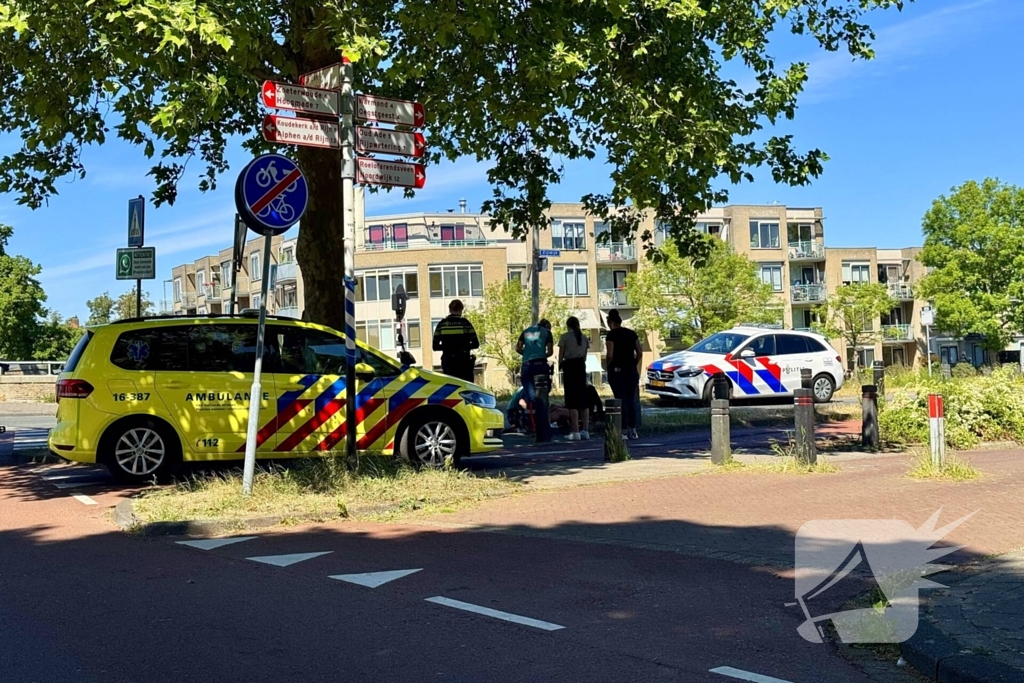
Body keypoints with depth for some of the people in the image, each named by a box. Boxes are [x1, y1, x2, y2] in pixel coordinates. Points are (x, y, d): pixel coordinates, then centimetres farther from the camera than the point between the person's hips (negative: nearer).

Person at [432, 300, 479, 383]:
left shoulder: (441, 324, 3)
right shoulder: (465, 323, -3)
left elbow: (435, 347, 5)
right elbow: (475, 344, -4)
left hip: (448, 362, 2)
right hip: (464, 362, -2)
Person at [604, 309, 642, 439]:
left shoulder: (611, 335, -9)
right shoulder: (632, 333, 8)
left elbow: (610, 355, -16)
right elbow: (639, 353, 6)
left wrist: (608, 367, 0)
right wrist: (633, 365, 13)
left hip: (617, 370, -5)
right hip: (631, 370, 5)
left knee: (621, 400, 0)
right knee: (631, 399, 11)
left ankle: (624, 431, 0)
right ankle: (633, 430, 12)